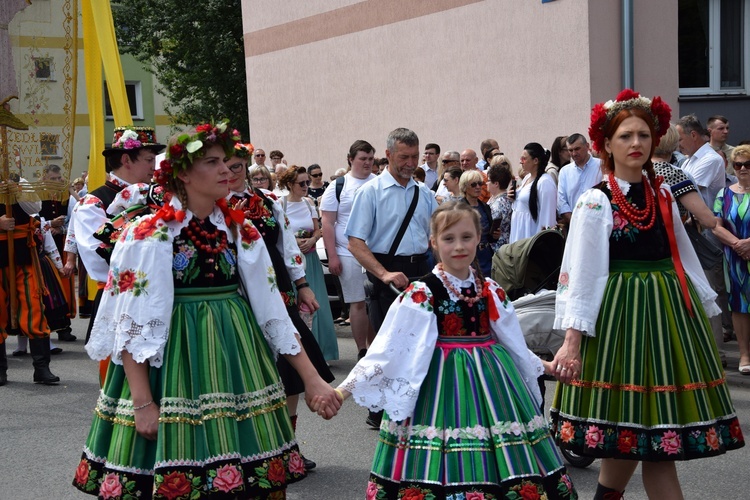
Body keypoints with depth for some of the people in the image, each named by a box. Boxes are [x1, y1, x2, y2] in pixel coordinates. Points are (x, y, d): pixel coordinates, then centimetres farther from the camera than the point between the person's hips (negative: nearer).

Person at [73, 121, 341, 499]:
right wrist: (142, 403, -15)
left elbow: (272, 311, 6)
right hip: (173, 361, -4)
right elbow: (133, 326, -10)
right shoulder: (148, 235, -8)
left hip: (233, 364, 4)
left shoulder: (241, 231, 5)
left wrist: (312, 379, 2)